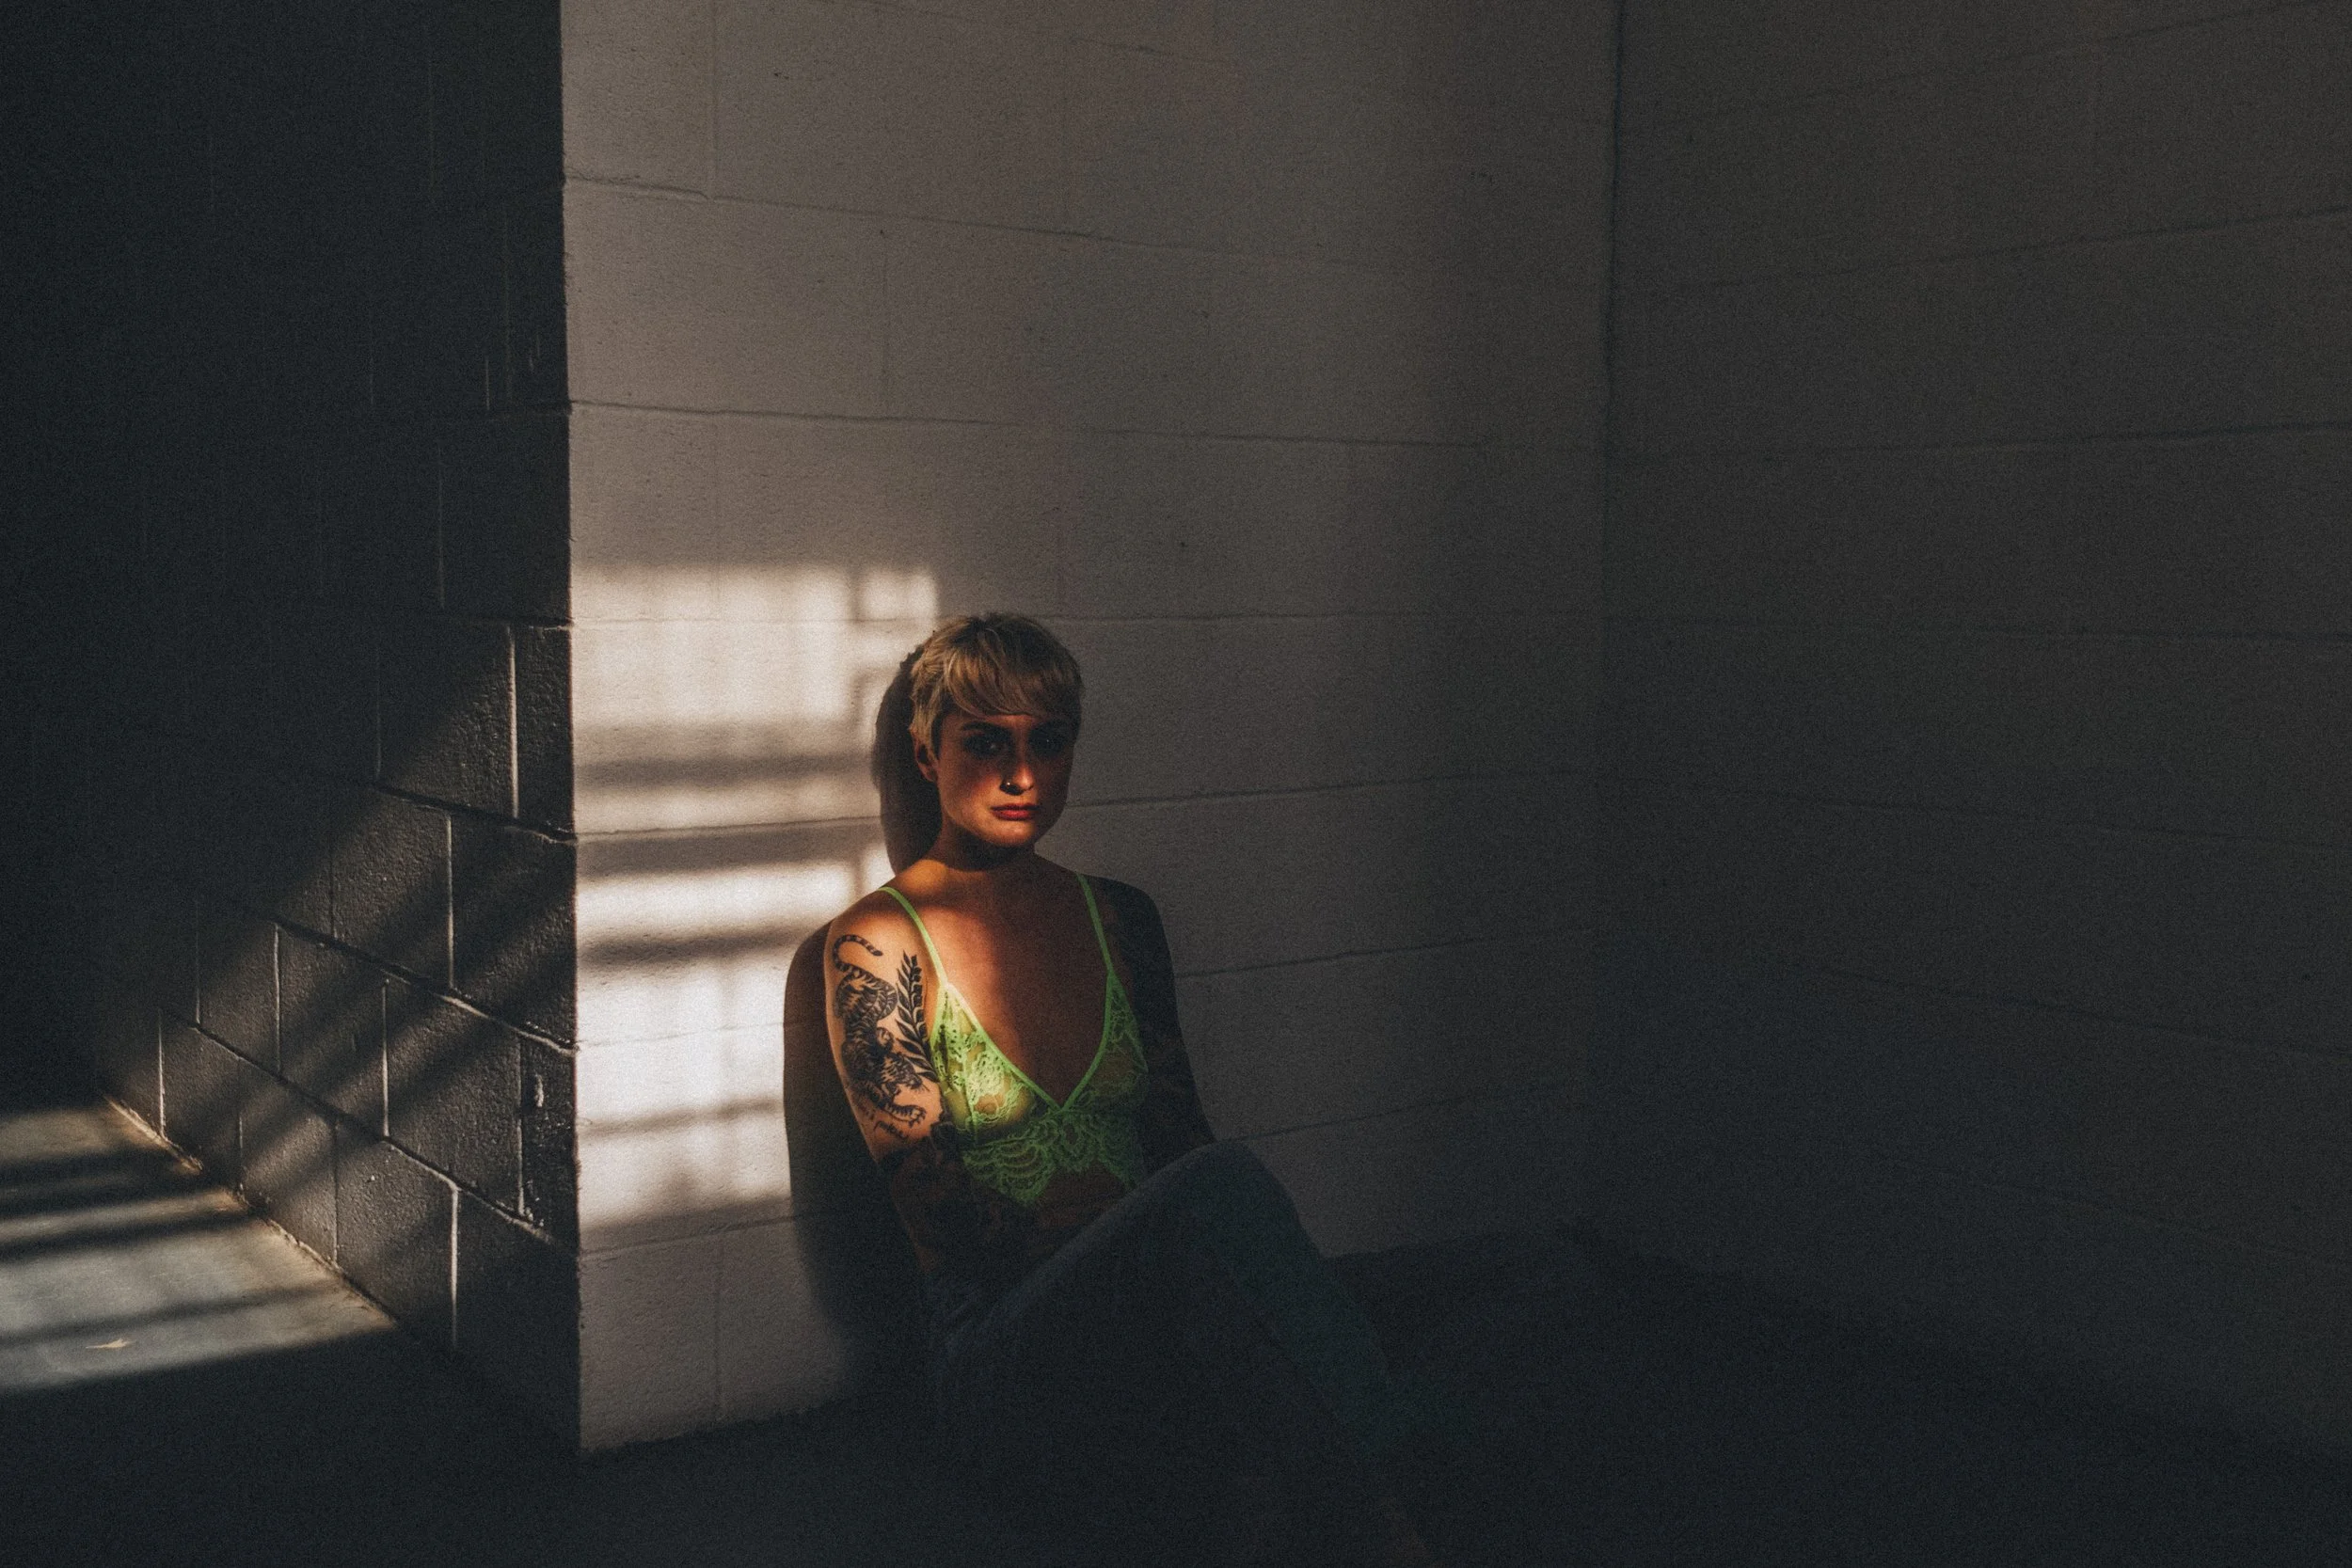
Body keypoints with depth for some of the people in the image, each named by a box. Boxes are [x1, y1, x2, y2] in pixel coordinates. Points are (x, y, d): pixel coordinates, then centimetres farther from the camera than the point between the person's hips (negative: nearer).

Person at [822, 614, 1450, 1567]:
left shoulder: (1119, 920, 14)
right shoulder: (878, 946, -1)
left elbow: (1176, 1137, 11)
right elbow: (943, 1220, -7)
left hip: (1151, 1352, 4)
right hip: (1005, 1378, -4)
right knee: (1222, 1186, -33)